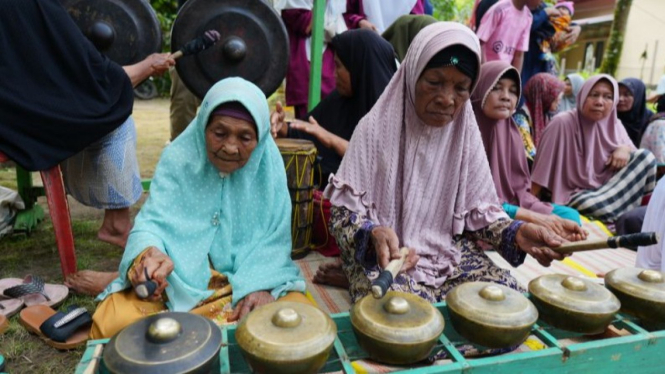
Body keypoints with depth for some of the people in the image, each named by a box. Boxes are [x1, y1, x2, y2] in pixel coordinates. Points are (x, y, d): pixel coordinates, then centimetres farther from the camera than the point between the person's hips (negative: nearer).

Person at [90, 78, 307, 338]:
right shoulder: (179, 157, -8)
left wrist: (260, 283, -26)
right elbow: (154, 219, -15)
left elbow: (274, 238, -7)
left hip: (246, 275, 2)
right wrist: (149, 252, -39)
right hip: (179, 277, -1)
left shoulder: (268, 164, -7)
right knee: (112, 323, -24)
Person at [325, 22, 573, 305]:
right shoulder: (377, 128, -12)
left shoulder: (466, 133, 1)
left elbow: (477, 208, 5)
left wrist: (514, 232, -15)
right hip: (382, 255, -5)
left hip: (452, 252, 5)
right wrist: (374, 234, -33)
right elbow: (344, 212, -12)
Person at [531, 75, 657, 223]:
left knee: (645, 156, -12)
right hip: (575, 194, -5)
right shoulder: (562, 123, -18)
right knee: (595, 206, -37)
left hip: (607, 187, 6)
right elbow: (542, 168, -17)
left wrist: (625, 149, -11)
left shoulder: (614, 124, 3)